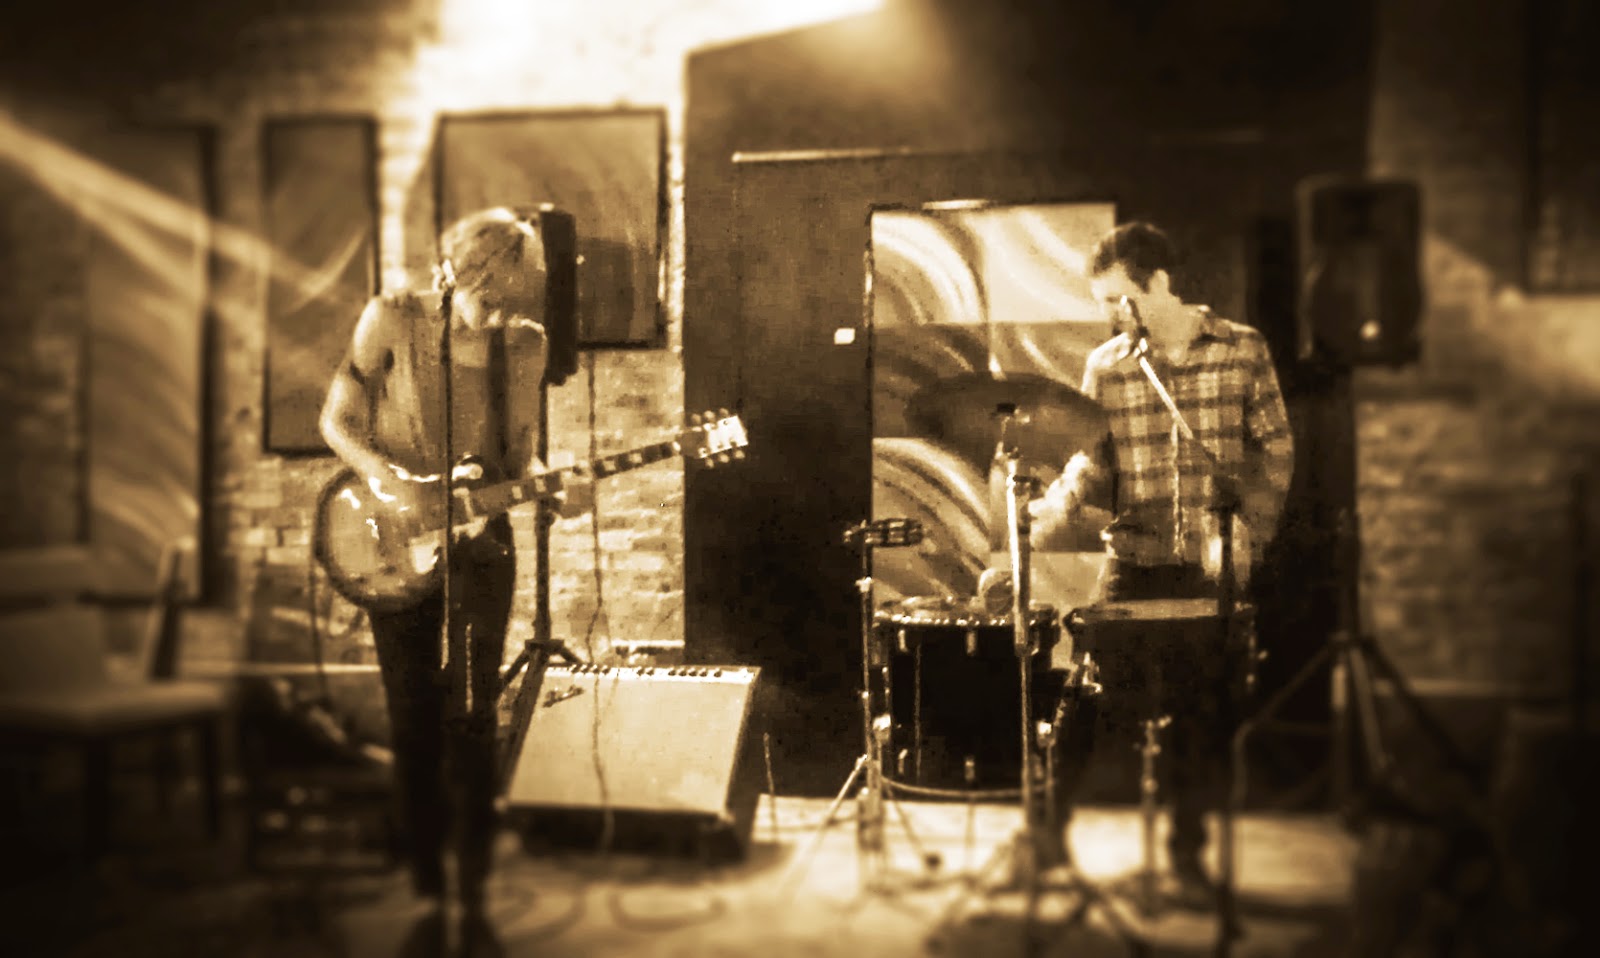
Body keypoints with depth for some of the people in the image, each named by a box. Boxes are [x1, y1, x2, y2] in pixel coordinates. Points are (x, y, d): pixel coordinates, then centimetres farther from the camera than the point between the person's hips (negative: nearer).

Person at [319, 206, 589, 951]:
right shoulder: (393, 320, -7)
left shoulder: (526, 345, -1)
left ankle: (473, 893, 7)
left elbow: (519, 457, 7)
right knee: (414, 722, 5)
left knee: (471, 720, -3)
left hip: (478, 546, 1)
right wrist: (389, 479, -19)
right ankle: (428, 894, 16)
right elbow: (337, 421, -2)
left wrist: (551, 490, -14)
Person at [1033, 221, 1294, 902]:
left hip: (1216, 568, 0)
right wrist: (1063, 499, -16)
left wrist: (1244, 531, -10)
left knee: (1206, 712, 6)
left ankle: (1187, 851, 22)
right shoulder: (1105, 367, 5)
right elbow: (1095, 459, 5)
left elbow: (1274, 450, 2)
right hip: (1135, 562, 1)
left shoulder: (1242, 351, 2)